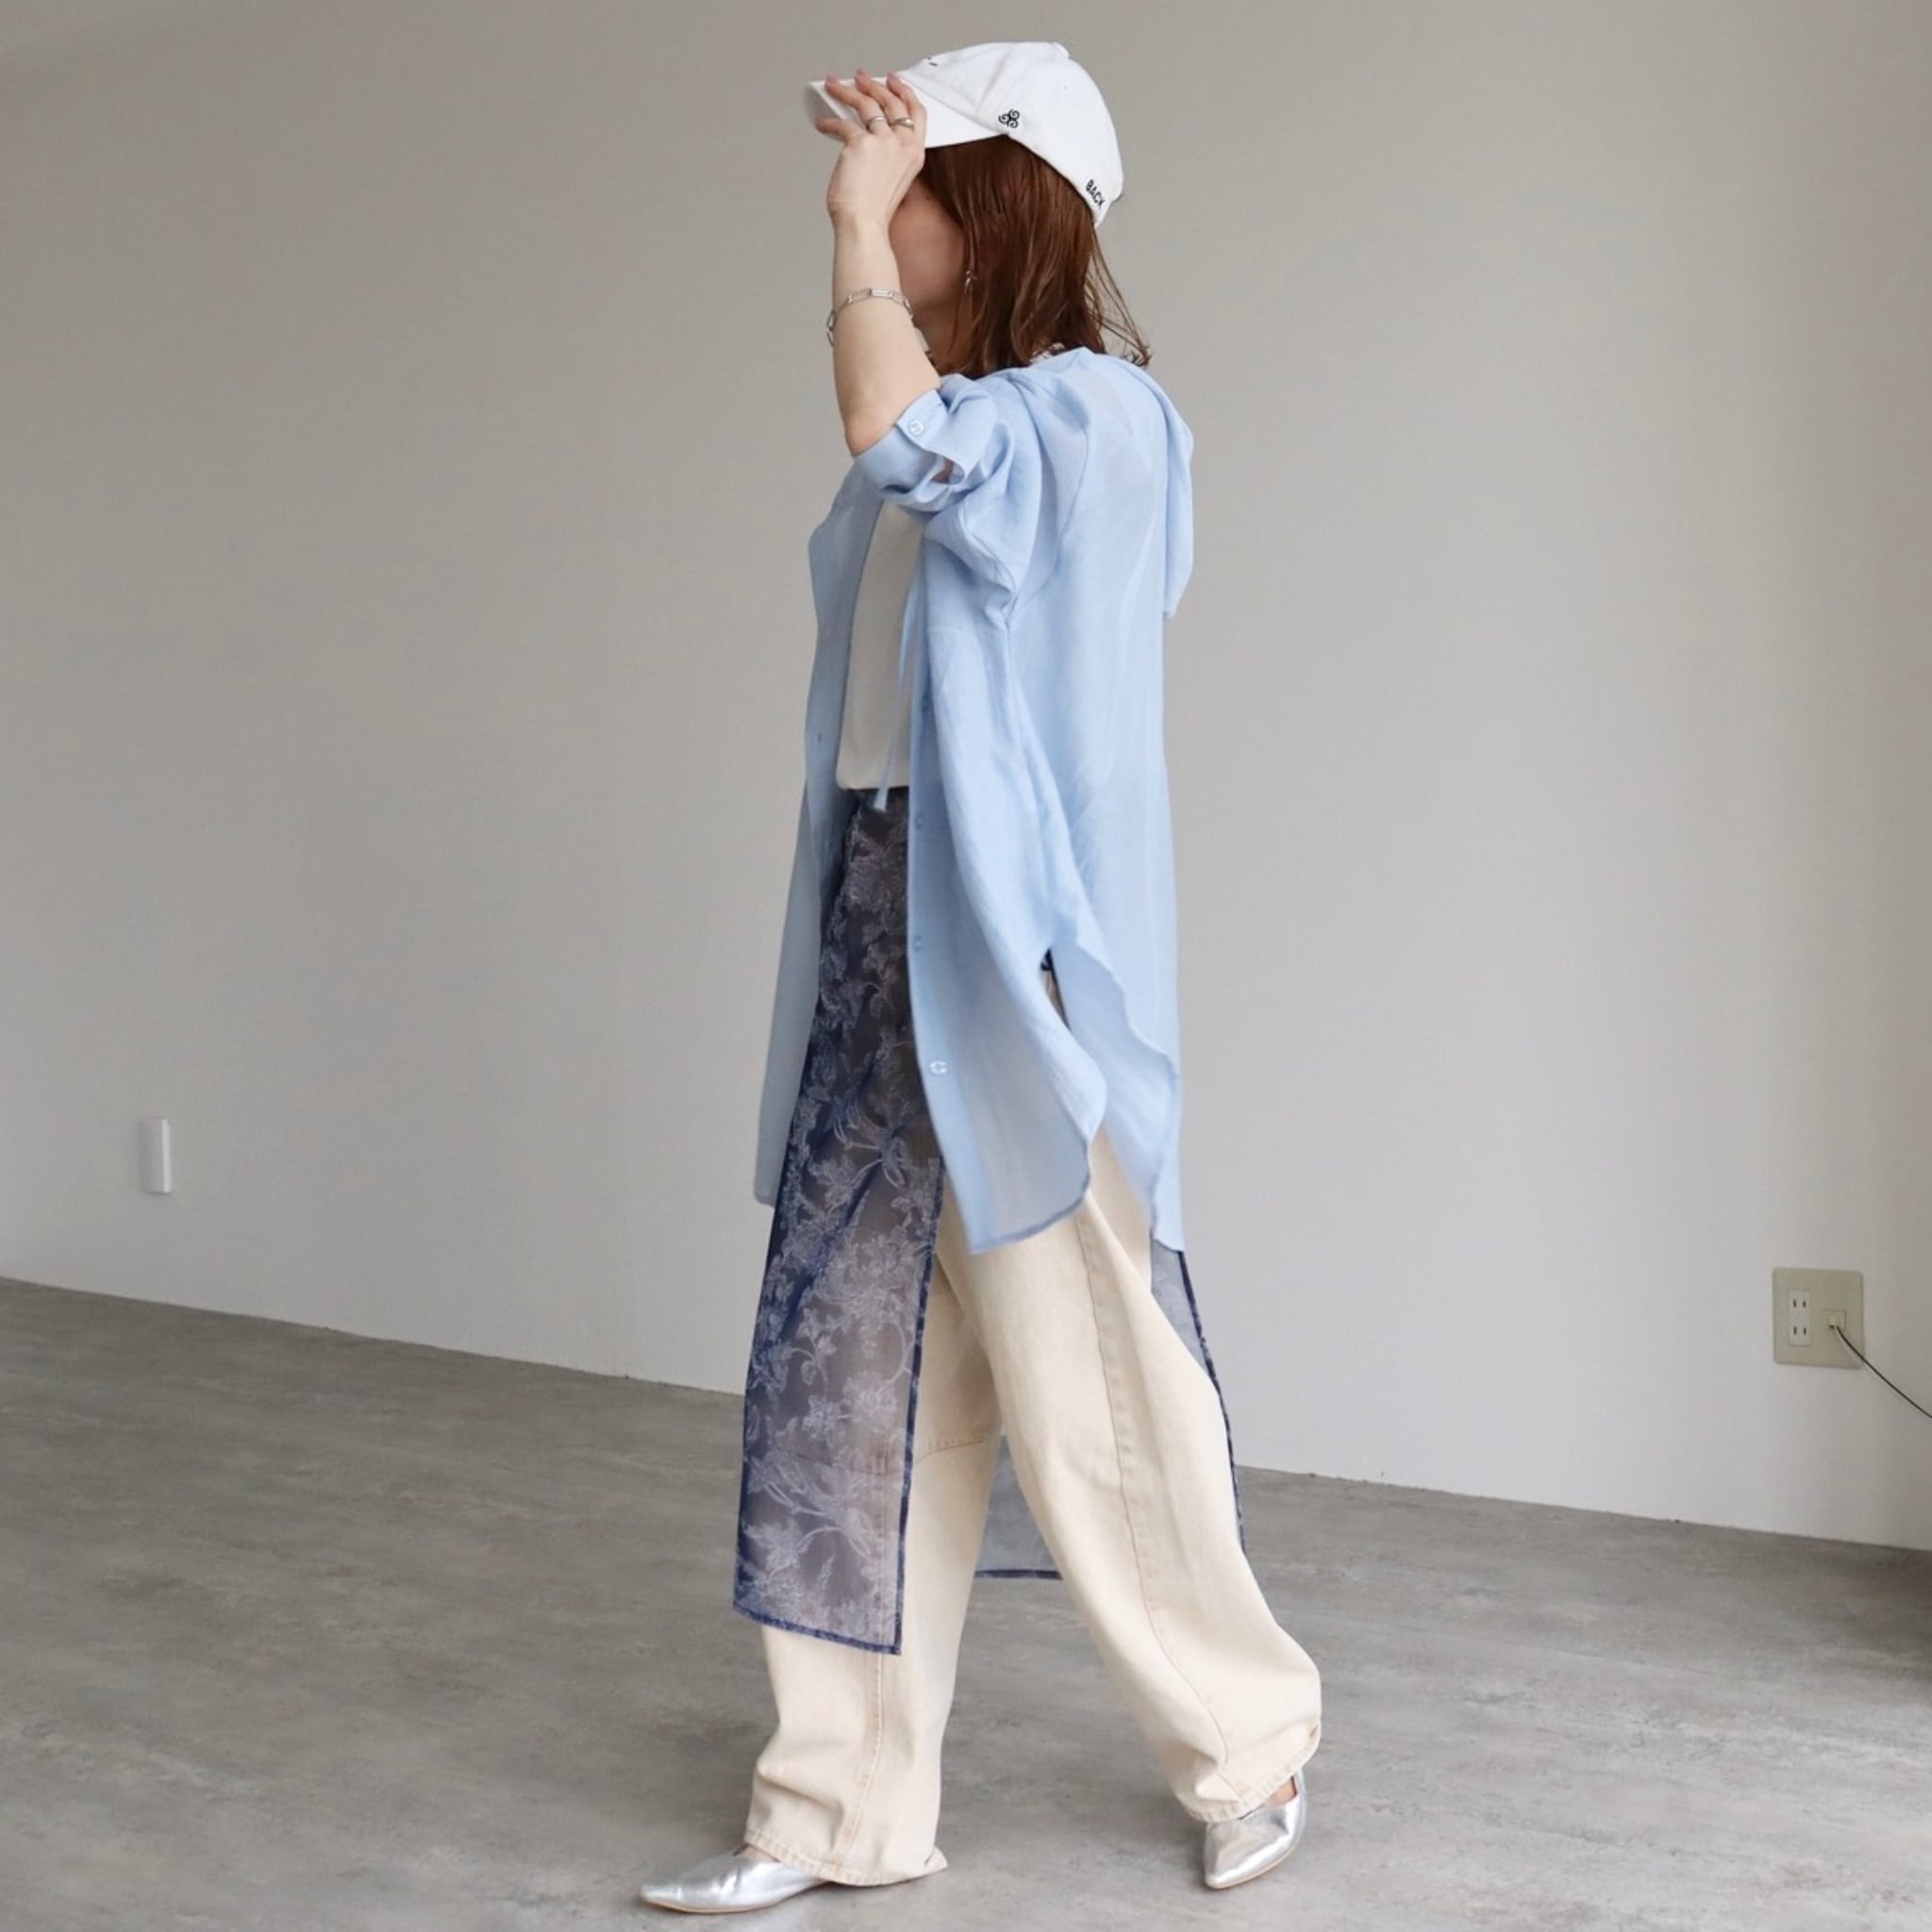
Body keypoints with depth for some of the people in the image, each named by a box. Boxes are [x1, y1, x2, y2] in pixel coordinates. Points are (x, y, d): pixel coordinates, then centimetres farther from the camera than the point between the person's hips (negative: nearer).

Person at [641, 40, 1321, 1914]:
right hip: (872, 937, 8)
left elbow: (907, 443, -29)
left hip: (1019, 956, -8)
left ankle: (1249, 1745, 23)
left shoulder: (1096, 411, -9)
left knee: (1087, 1388, 1)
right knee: (846, 1372, 7)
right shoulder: (939, 430, 16)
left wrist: (853, 229, -16)